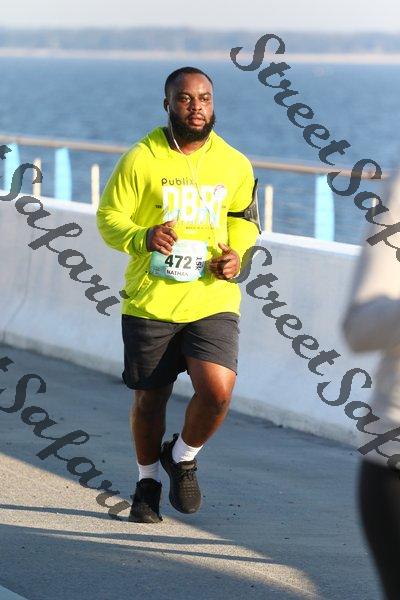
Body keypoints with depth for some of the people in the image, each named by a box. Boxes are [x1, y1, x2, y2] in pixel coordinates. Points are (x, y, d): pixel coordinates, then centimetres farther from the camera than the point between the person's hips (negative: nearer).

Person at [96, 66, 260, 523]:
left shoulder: (234, 164, 5)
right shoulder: (141, 160, -5)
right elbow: (108, 218, -2)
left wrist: (236, 253, 0)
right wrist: (144, 238, -22)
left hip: (212, 301, 1)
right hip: (150, 302, -1)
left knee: (217, 391, -18)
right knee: (149, 399, 11)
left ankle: (184, 458, 13)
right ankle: (148, 483, 35)